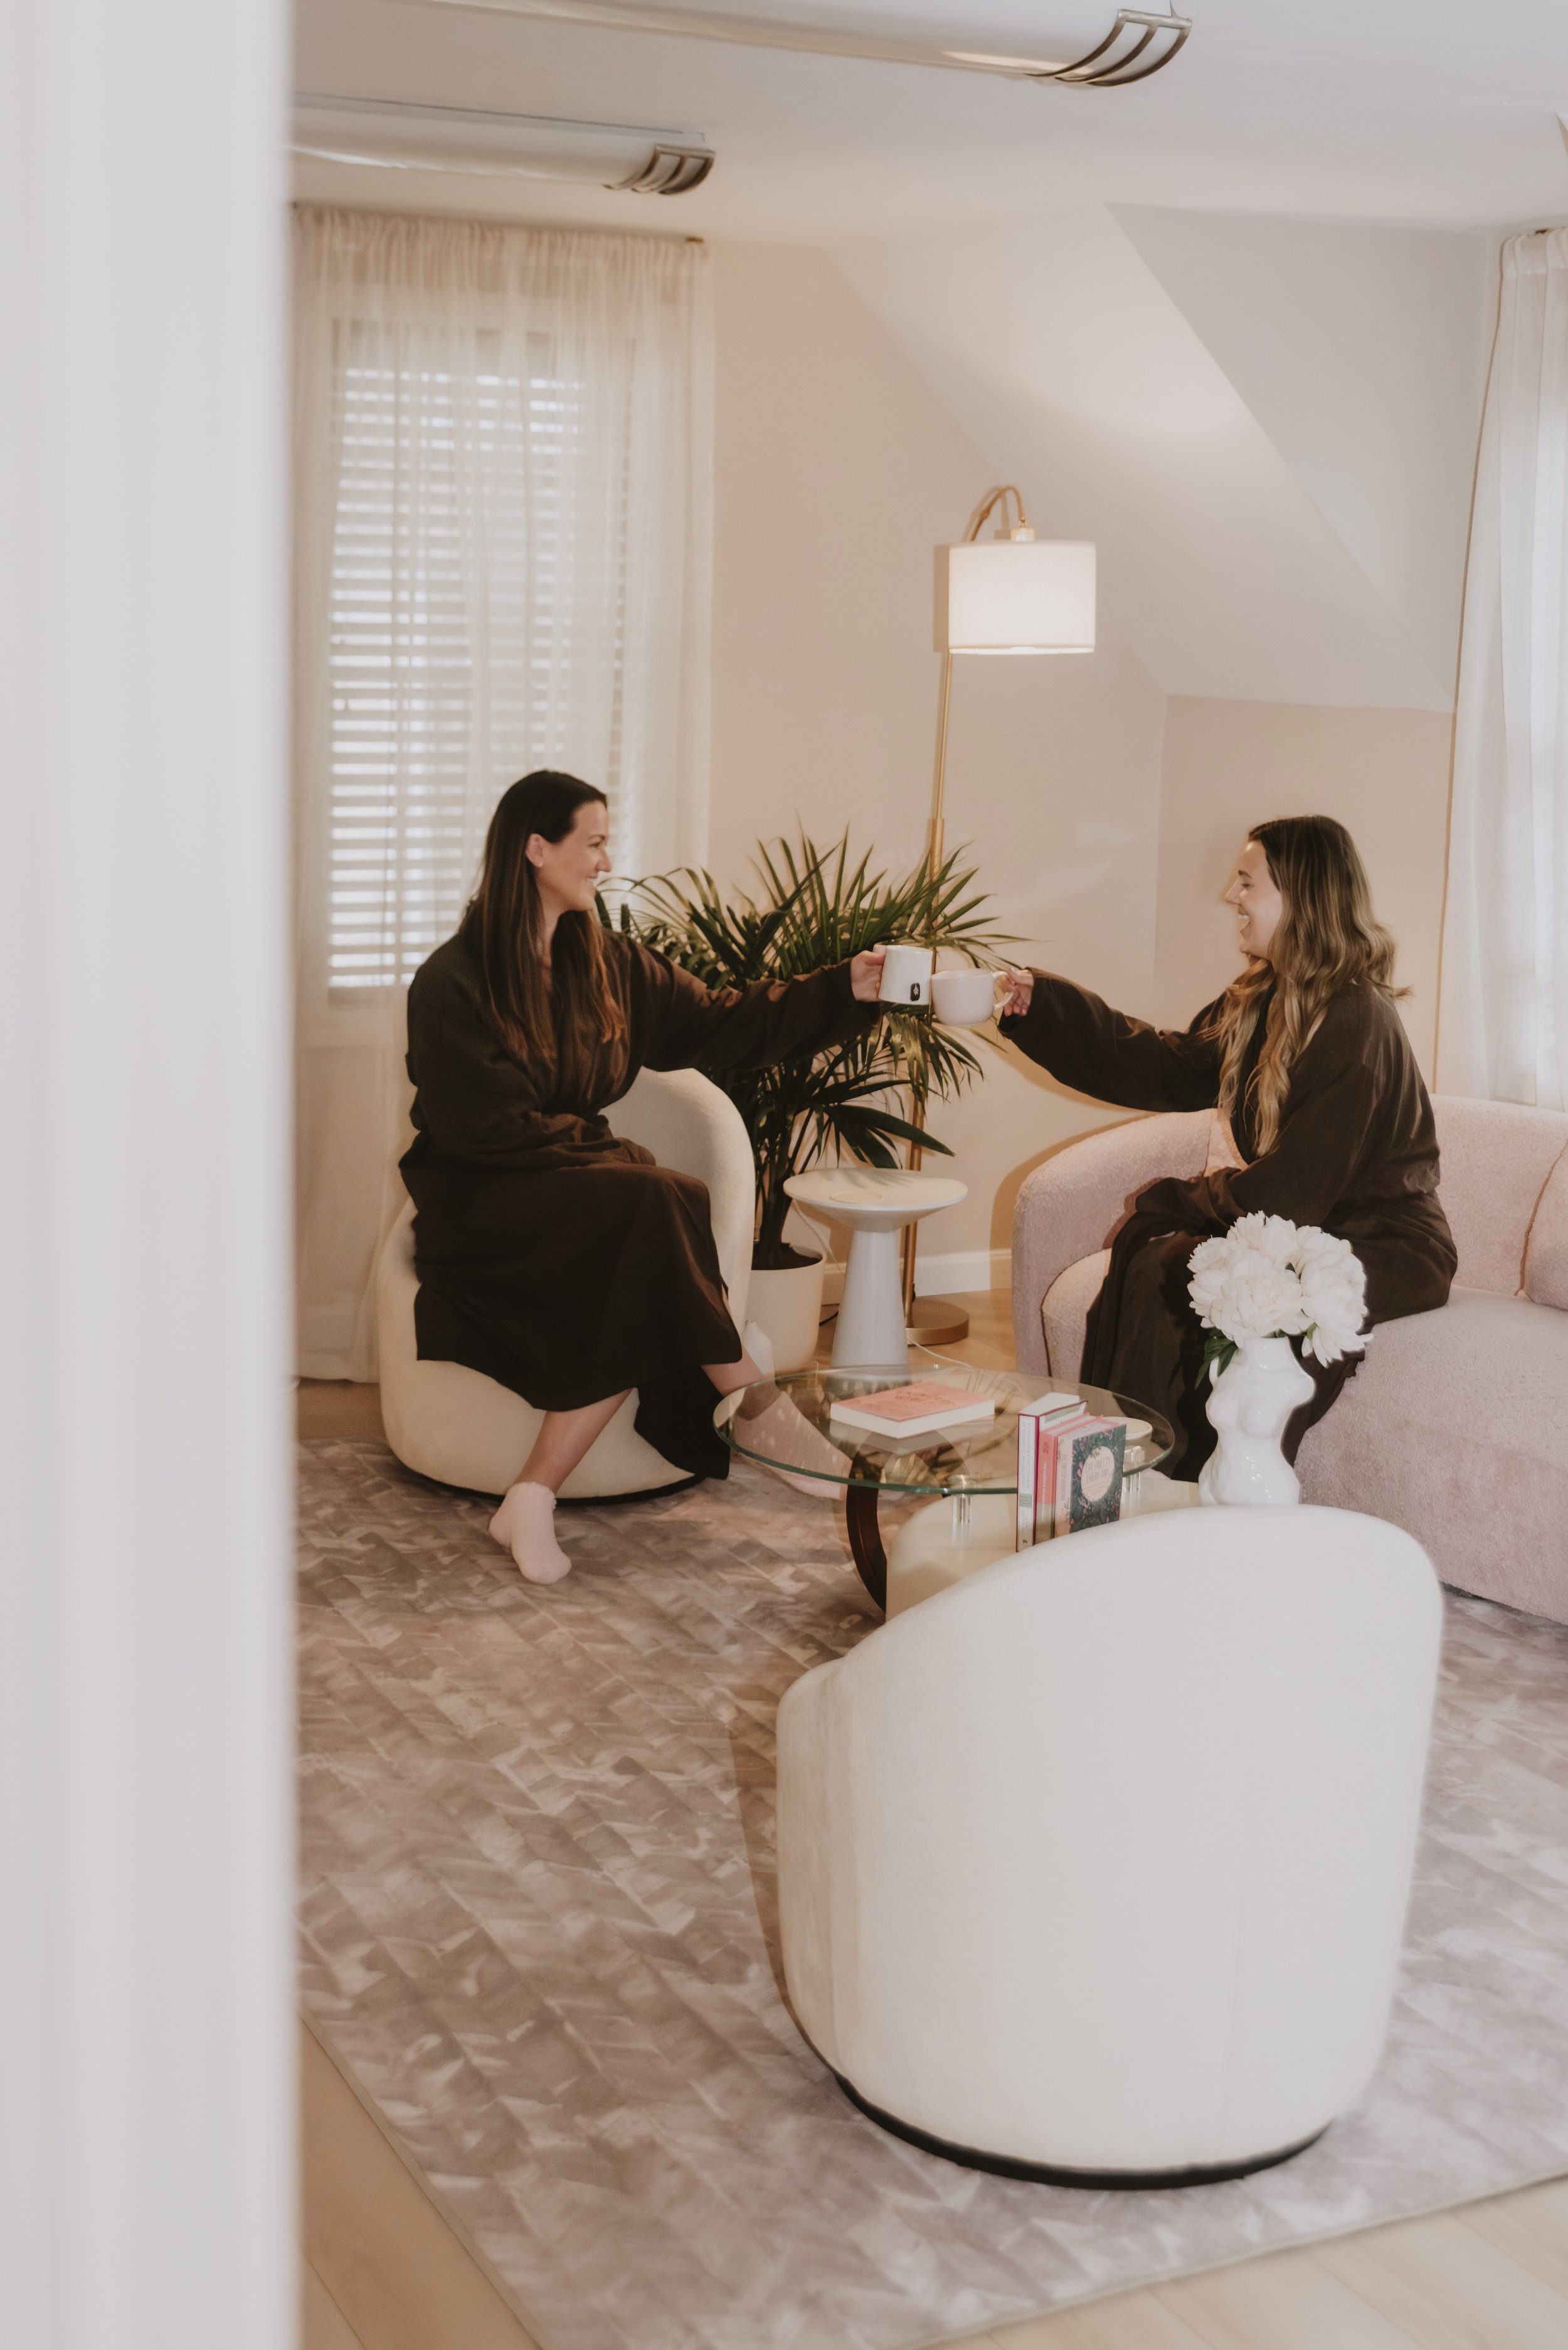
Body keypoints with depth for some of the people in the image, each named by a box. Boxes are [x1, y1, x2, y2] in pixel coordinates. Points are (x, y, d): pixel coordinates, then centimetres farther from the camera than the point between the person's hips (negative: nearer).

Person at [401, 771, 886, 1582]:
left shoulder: (605, 962, 10)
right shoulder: (453, 982, -10)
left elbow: (718, 1024, 9)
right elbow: (487, 1129, -14)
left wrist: (845, 991, 1)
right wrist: (614, 1155, -15)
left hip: (578, 1179, 6)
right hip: (479, 1204, -6)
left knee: (641, 1302, -28)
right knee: (658, 1205, -31)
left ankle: (535, 1496, -25)